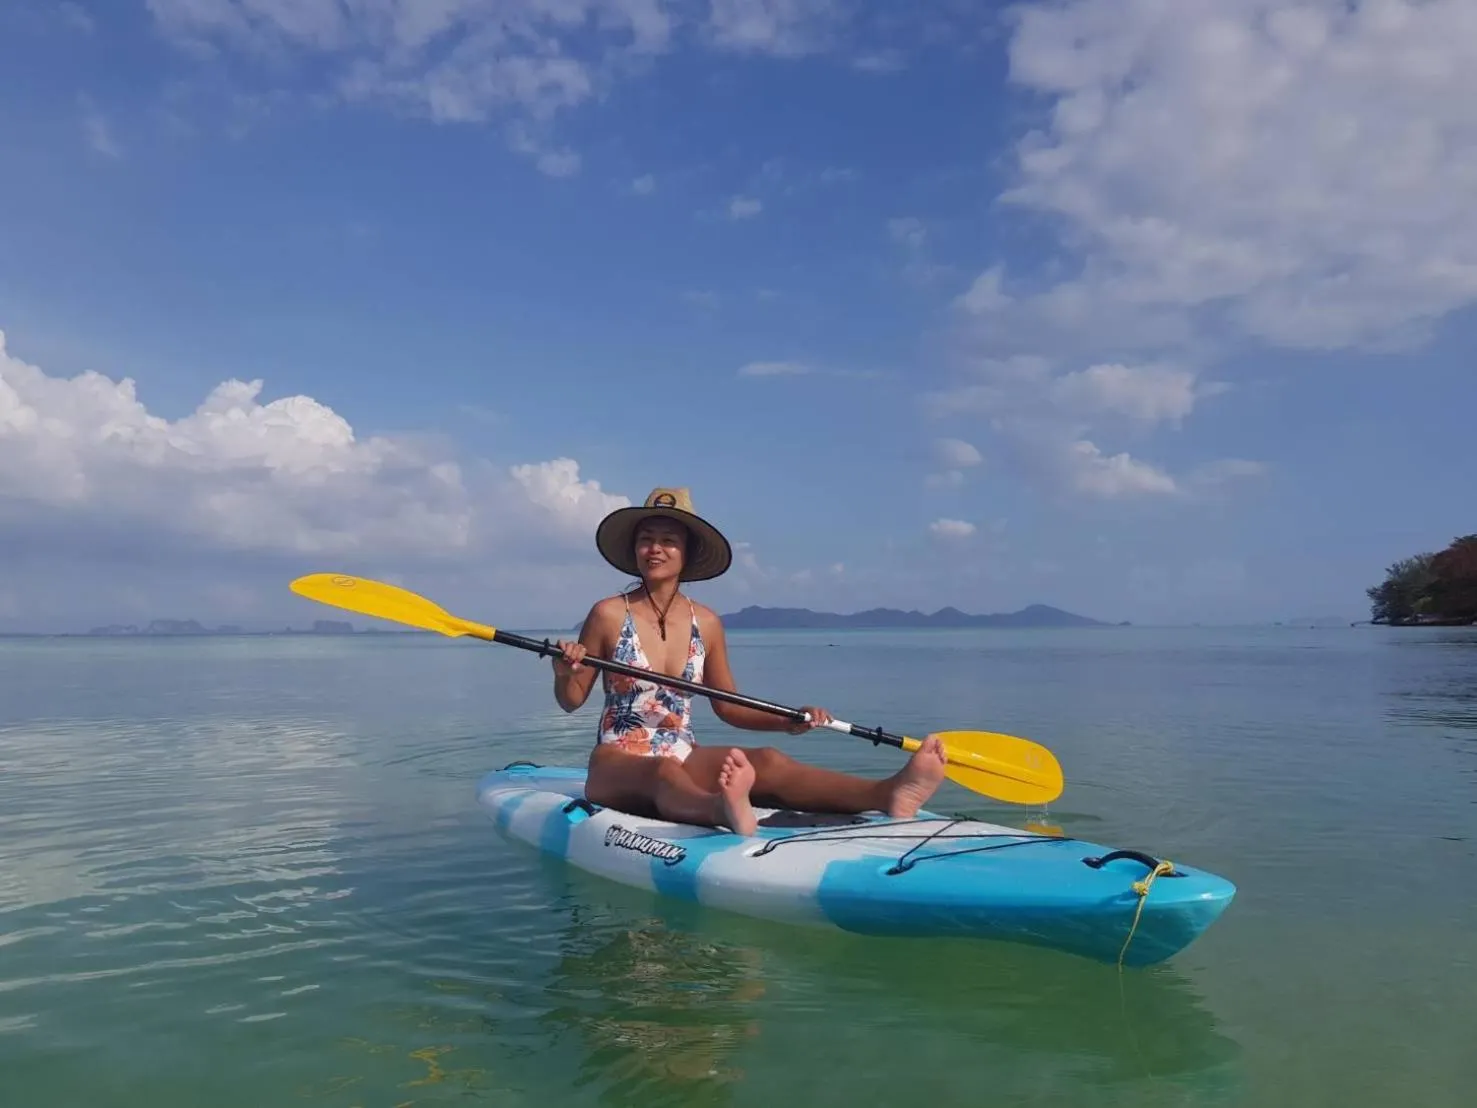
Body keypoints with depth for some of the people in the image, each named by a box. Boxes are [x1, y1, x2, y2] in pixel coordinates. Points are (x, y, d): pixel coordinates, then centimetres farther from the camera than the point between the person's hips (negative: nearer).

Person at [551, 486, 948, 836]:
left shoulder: (706, 623, 6)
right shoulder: (608, 615, -4)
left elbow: (728, 706, 14)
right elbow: (572, 701, 4)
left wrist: (788, 721, -1)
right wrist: (564, 674, -19)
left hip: (683, 759, 3)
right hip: (617, 763, -3)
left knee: (767, 760, -26)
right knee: (665, 772, -39)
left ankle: (887, 793, -51)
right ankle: (721, 811, -75)